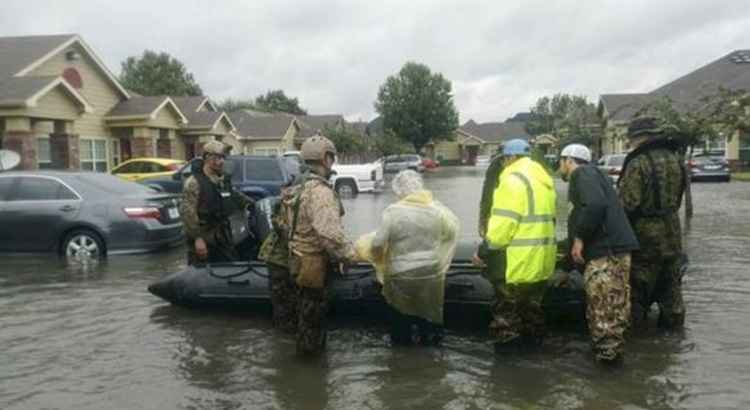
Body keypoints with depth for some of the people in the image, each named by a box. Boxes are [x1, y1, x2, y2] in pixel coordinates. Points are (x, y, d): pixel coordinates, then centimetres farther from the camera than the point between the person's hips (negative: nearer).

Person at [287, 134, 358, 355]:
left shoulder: (300, 186, 7)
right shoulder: (320, 191, -25)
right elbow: (330, 231, -35)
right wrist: (348, 254, -22)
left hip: (300, 255, 10)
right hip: (313, 261, -10)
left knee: (307, 303, 25)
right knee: (314, 306, 8)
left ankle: (309, 345, 42)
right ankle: (310, 347, 24)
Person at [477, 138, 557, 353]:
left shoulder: (513, 179, -15)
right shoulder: (543, 178, 14)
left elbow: (504, 221, -21)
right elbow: (546, 217, 17)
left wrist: (486, 246, -12)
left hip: (520, 258, -9)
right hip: (542, 255, 9)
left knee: (506, 303, 4)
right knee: (532, 301, 23)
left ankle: (506, 341, 9)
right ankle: (533, 336, 33)